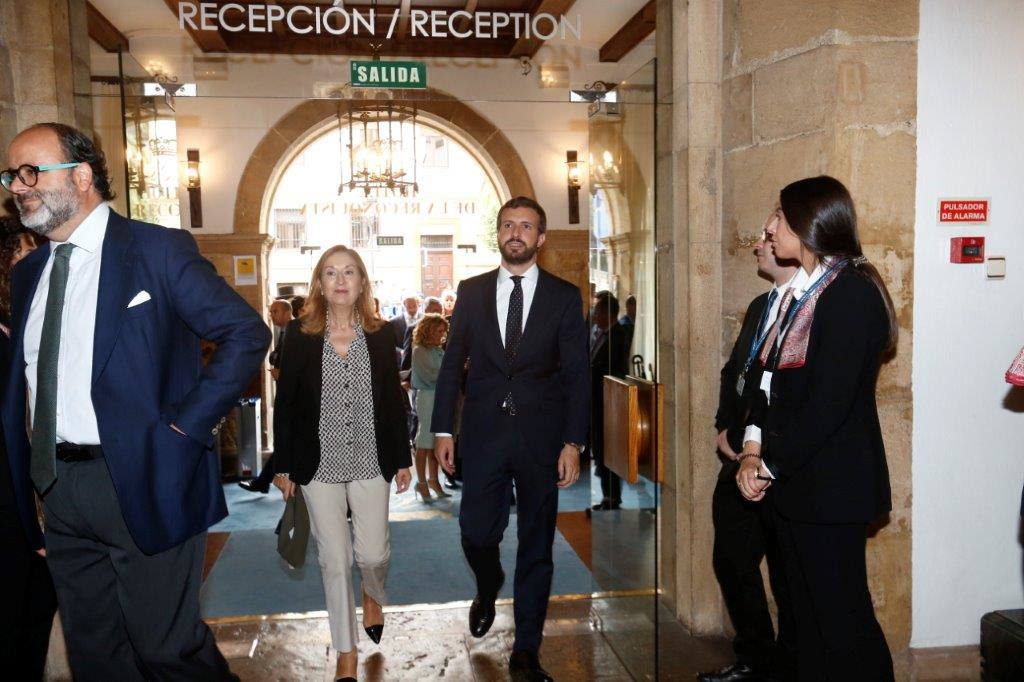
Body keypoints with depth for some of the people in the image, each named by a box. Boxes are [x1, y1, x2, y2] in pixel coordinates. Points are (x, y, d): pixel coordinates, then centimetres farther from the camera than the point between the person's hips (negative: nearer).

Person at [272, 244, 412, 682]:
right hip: (319, 463, -1)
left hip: (372, 461, 1)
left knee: (373, 553, 4)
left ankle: (374, 594, 41)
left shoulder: (380, 335, 1)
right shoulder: (300, 335, -2)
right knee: (334, 560, 6)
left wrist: (402, 459, 6)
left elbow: (394, 401, 6)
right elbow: (285, 403, 1)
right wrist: (283, 465, 1)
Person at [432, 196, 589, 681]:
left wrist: (573, 443, -7)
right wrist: (442, 430, 2)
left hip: (541, 438, -1)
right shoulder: (472, 292, 7)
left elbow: (577, 375, 0)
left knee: (536, 546, 7)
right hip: (483, 435, 1)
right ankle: (488, 590, 42)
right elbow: (451, 364, 8)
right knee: (476, 535, 5)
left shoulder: (564, 297, 2)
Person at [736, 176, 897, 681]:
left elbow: (830, 401, -20)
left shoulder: (852, 292, -14)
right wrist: (754, 447, -1)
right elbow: (771, 377, 13)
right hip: (790, 481, 8)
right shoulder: (799, 293, 13)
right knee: (807, 614, 16)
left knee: (841, 619, 3)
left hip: (829, 483, -8)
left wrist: (770, 465, -13)